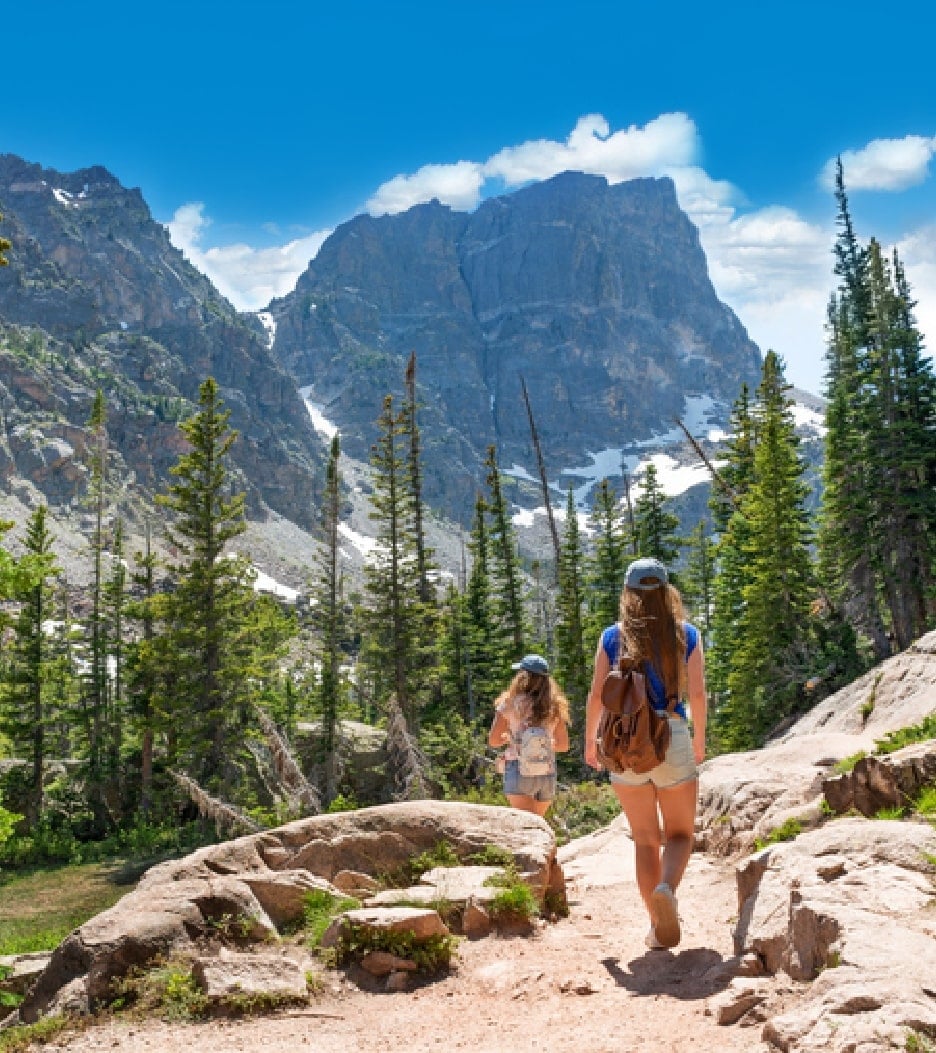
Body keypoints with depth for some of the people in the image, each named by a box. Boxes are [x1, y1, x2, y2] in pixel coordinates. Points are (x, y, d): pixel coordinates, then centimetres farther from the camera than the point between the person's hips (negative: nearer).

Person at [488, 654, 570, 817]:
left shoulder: (510, 703, -4)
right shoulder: (554, 707, 5)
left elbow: (493, 741, -1)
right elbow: (563, 745, 12)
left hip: (520, 769, -4)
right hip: (548, 773, 4)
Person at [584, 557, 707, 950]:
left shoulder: (612, 636, 0)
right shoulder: (687, 635, 0)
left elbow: (597, 694, -2)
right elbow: (697, 693, -4)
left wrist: (589, 742, 10)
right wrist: (700, 740, 10)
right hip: (672, 739, -1)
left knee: (645, 839, 14)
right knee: (679, 834, 13)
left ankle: (658, 925, 13)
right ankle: (666, 888, -16)